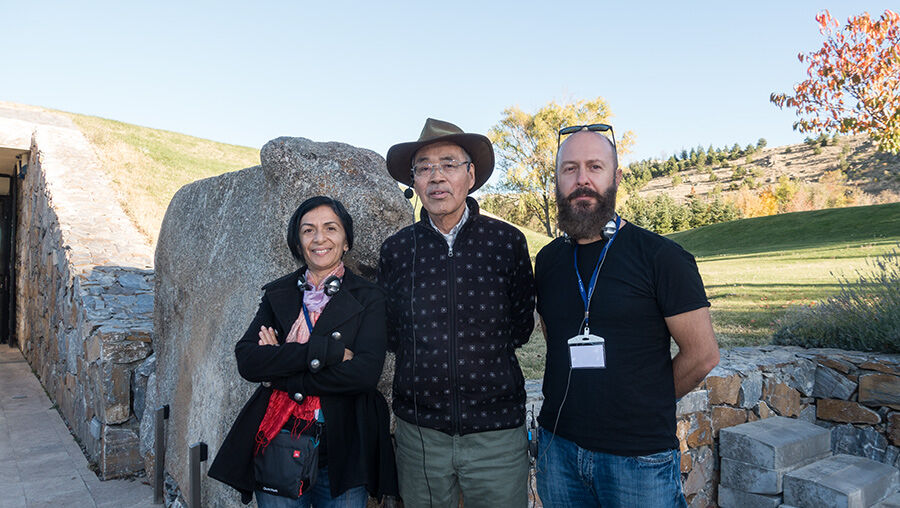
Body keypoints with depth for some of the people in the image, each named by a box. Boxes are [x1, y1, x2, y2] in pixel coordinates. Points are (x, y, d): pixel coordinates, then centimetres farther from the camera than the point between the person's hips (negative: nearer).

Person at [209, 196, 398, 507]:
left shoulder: (368, 298, -3)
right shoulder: (278, 294, 5)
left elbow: (366, 373, -17)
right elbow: (246, 361, -9)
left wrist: (280, 373, -13)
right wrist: (326, 350, -19)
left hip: (342, 453, -2)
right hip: (276, 446, 2)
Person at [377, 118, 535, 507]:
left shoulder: (508, 242, -4)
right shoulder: (396, 250, 0)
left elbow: (520, 326, 6)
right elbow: (388, 333, 10)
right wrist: (424, 356, 1)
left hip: (497, 432, -1)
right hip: (418, 432, 1)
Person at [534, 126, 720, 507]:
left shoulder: (661, 257, -9)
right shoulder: (548, 260, 5)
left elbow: (702, 353, -7)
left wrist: (647, 406, 2)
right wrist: (585, 399, 11)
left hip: (639, 456, -4)